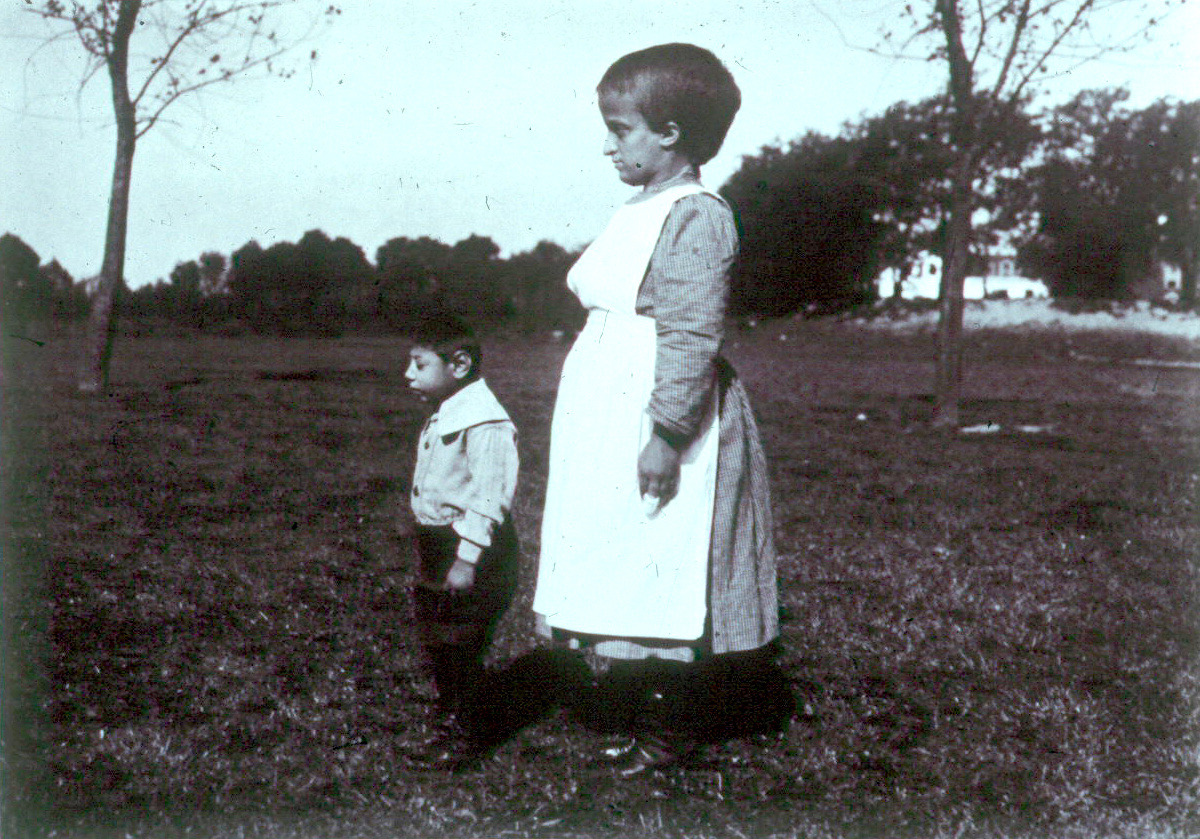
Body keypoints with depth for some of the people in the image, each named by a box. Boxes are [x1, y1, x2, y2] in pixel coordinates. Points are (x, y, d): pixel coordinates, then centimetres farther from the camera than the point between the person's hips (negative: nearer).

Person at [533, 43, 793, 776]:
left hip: (662, 422, -9)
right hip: (609, 425, 9)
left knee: (662, 576, -1)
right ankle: (629, 709, 27)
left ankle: (672, 730, 13)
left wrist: (666, 434, -25)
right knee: (625, 573, 15)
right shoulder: (640, 214, 14)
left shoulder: (695, 216, -15)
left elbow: (693, 337, -22)